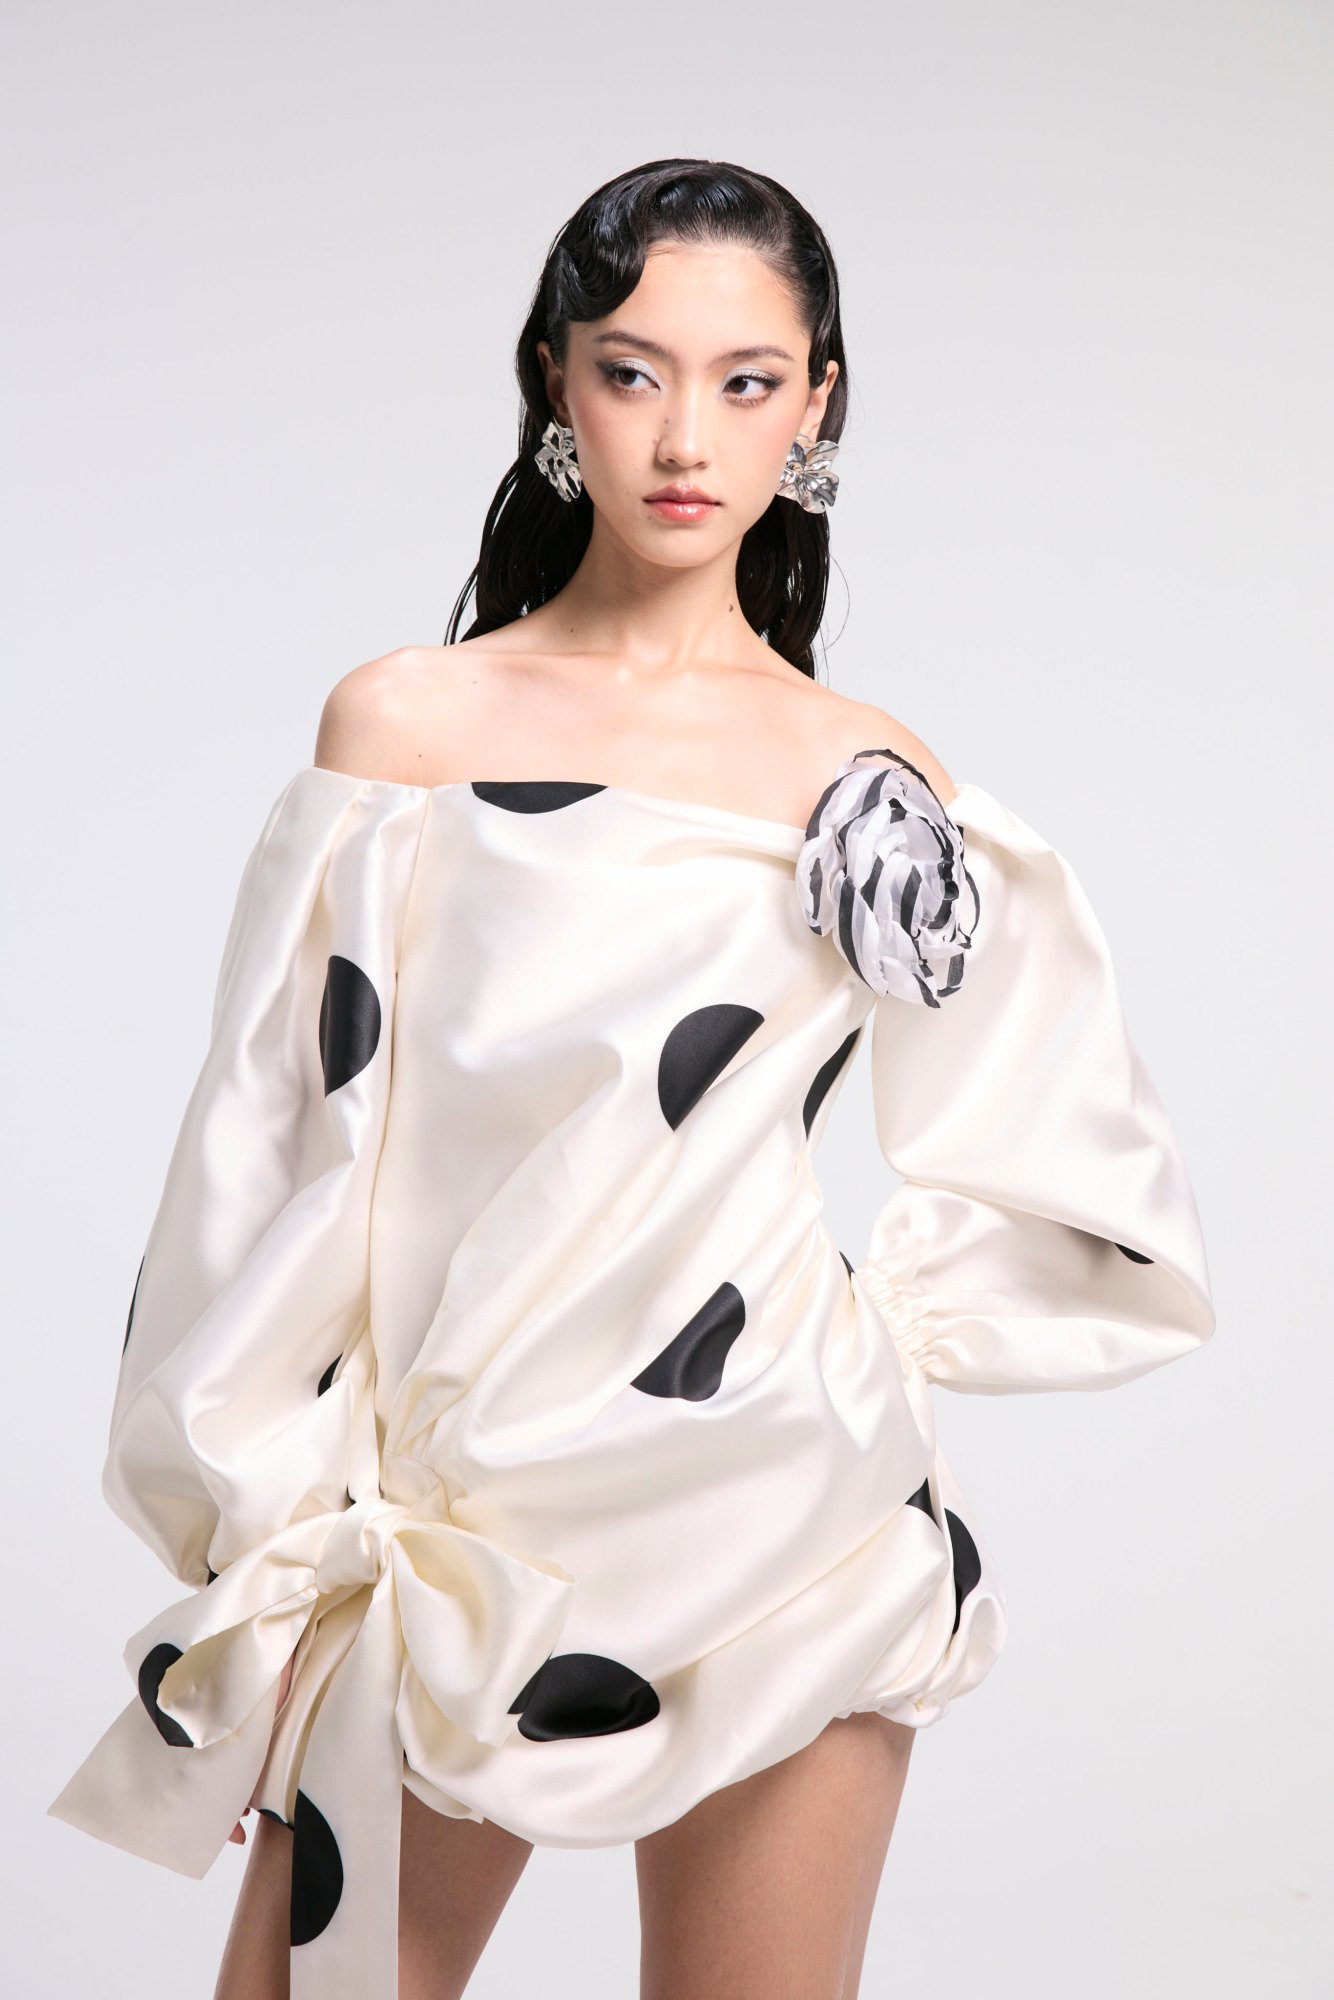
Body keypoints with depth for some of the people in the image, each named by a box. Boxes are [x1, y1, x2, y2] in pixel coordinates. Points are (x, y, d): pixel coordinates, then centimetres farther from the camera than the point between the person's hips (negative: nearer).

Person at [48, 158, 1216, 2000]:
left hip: (773, 1532, 1)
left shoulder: (869, 774, 3)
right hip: (445, 1534, 0)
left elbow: (1094, 1198, 13)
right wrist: (276, 1589, 0)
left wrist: (875, 1333, 0)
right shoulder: (406, 720, 0)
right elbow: (283, 1160, 0)